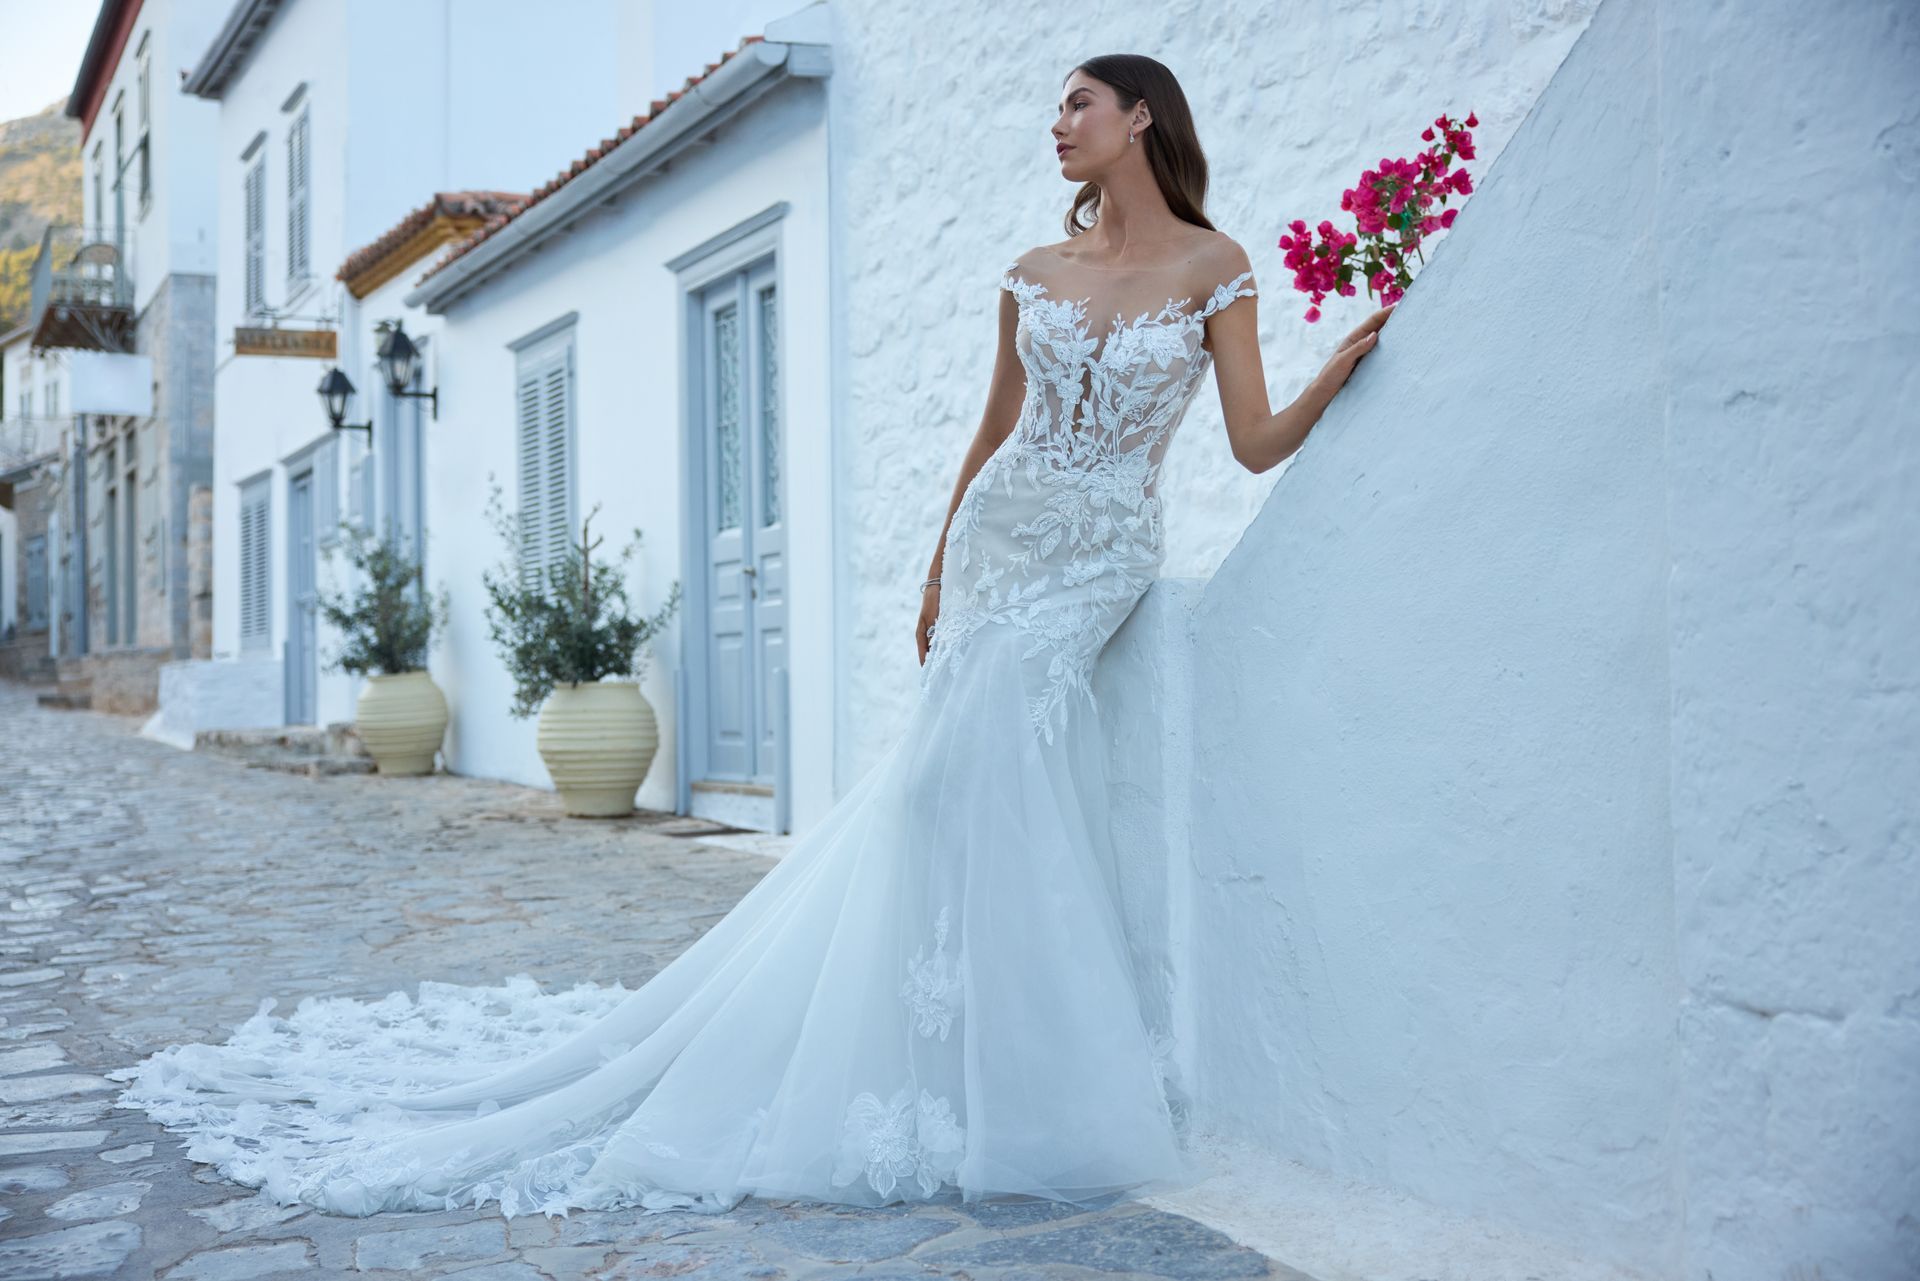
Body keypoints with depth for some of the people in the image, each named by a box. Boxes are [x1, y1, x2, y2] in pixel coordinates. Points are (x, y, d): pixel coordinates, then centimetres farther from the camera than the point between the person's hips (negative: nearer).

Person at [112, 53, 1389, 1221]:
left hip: (1095, 560, -3)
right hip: (996, 535, 3)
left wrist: (1344, 364, -16)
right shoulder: (1034, 273, 11)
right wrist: (936, 574, 18)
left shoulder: (1214, 265, 2)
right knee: (992, 777, -6)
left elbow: (1259, 442, -2)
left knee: (966, 762, -18)